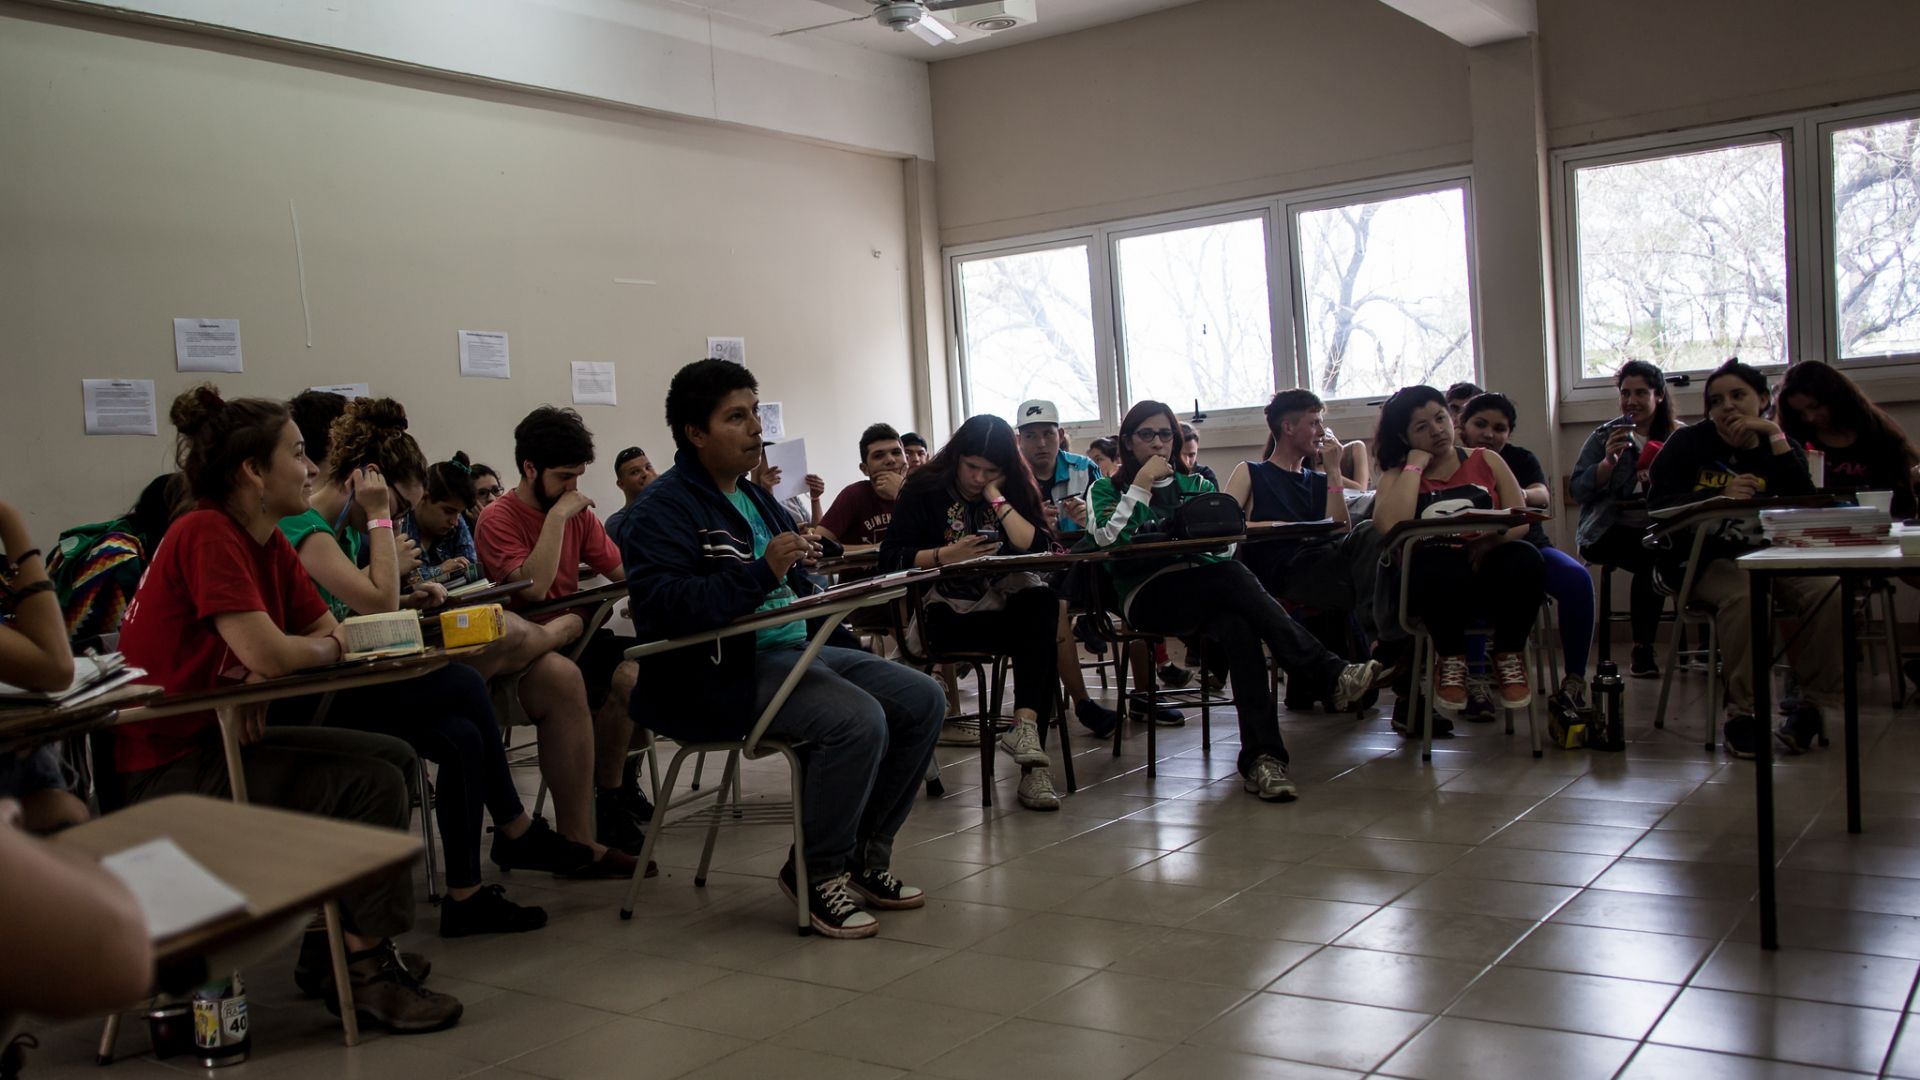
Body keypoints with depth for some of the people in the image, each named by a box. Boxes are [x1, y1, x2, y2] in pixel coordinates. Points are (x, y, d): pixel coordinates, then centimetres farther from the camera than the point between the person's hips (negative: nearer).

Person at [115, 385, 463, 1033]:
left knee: (392, 757, 5)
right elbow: (268, 653, -29)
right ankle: (367, 972, -6)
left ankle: (343, 936, 12)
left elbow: (331, 633, 5)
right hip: (166, 770, -9)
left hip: (216, 739, 9)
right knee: (370, 780, -18)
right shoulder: (206, 535, -20)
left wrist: (268, 675, -16)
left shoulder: (268, 542, 8)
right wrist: (321, 647, -7)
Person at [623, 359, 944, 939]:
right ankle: (814, 871, -7)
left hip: (795, 647, 10)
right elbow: (662, 606, -23)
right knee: (858, 720, -30)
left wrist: (801, 565, 8)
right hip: (719, 672, -9)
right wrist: (762, 573, -28)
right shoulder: (666, 508, -8)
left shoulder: (756, 498, 21)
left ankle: (865, 854, 10)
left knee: (922, 700, -1)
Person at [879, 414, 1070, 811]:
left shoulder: (1014, 491, 11)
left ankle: (1025, 730, -35)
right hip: (943, 615, -4)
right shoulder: (924, 490, 2)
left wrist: (997, 499, -8)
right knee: (1039, 635, -27)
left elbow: (1039, 550, -6)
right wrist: (946, 555, -18)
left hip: (1001, 605, 4)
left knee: (1042, 603, -31)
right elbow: (890, 559, -6)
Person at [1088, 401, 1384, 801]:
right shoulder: (1107, 490, 17)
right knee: (1235, 577, -34)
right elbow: (1109, 538, -5)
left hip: (1204, 593, 4)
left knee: (1237, 628, -36)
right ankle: (1331, 675, -45)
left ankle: (1262, 757, -47)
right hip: (1147, 596, -4)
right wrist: (1142, 483, -2)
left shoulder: (1196, 484, 26)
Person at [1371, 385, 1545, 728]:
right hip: (1436, 582, -2)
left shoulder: (1487, 462, 16)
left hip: (1489, 570, 2)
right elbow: (1390, 527, -12)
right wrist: (1415, 465, -3)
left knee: (1524, 558, -33)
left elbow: (1521, 520, 7)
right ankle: (1450, 659, -11)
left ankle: (1509, 656, -10)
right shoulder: (1397, 476, 10)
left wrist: (1491, 540, -15)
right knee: (1443, 569, -38)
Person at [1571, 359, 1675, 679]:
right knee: (1650, 557, -32)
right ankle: (1642, 650, -18)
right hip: (1609, 531, -2)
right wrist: (1609, 461, -13)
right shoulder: (1603, 437, 10)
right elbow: (1577, 491, 0)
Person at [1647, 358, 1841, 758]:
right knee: (1744, 595, -35)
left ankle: (1813, 705, -12)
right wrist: (1719, 496, -21)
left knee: (1828, 591, -25)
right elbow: (1657, 503, -6)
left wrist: (1776, 437, -8)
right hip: (1704, 559, -3)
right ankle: (1742, 711, -22)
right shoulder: (1688, 443, 7)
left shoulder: (1781, 448, 13)